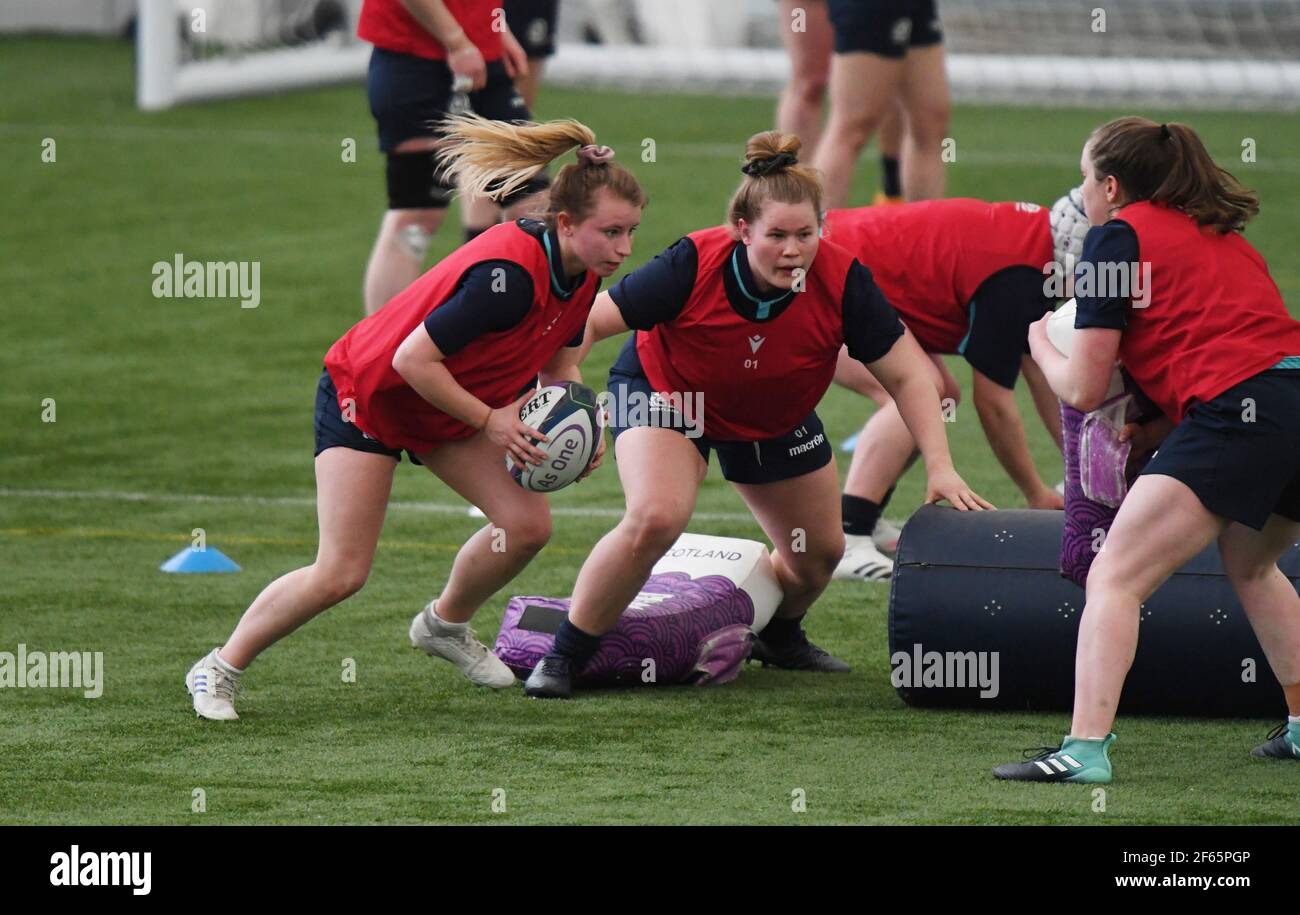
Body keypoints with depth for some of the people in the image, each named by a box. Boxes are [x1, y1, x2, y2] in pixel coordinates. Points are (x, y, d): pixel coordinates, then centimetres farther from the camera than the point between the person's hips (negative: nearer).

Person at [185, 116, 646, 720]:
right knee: (340, 574, -12)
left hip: (446, 402, 8)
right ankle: (220, 670, 6)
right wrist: (491, 422, -23)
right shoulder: (509, 275, -36)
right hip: (365, 395, -8)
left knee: (527, 523, -6)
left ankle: (445, 625, 22)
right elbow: (414, 359, -32)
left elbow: (558, 367, 8)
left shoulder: (581, 277, -8)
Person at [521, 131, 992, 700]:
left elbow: (906, 375, -20)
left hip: (776, 418, 4)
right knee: (655, 519, -29)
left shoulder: (840, 281, -29)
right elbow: (593, 321, -25)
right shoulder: (694, 265, -35)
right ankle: (563, 657, -14)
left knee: (820, 551, 11)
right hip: (664, 391, -4)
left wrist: (940, 467, -27)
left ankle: (779, 637, 47)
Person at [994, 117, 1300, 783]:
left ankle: (1085, 748, -21)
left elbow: (1084, 390, 6)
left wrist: (1039, 344, 25)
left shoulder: (1119, 234, 6)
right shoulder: (1219, 233, 29)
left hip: (1237, 412, -8)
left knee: (1113, 580, -7)